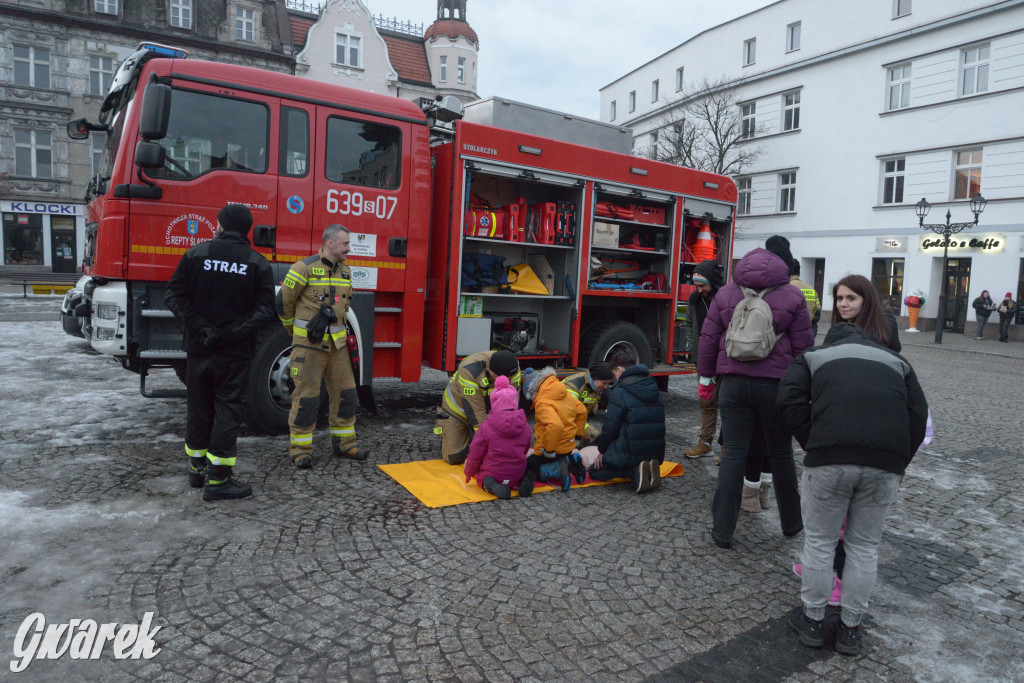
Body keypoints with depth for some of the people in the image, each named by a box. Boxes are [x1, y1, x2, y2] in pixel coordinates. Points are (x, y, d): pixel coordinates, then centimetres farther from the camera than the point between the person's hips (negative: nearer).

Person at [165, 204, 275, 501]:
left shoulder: (196, 254, 0)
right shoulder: (258, 264, -4)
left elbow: (174, 295, -5)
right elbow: (264, 310, -12)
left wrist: (198, 328, -8)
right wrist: (230, 334, -14)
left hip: (199, 350, 3)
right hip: (235, 353, -2)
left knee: (199, 408, 16)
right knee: (227, 411, 3)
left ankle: (197, 468, 30)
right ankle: (217, 480, 4)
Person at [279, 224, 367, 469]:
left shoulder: (345, 271, 11)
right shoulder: (305, 267, -9)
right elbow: (285, 301, -4)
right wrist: (297, 331, 6)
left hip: (337, 344, 6)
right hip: (309, 344, -6)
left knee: (345, 393, 8)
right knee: (306, 396, -2)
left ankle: (343, 443, 21)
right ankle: (300, 449, 10)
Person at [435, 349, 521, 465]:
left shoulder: (512, 370, -23)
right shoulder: (469, 372, -38)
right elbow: (475, 412, -35)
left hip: (489, 410, 4)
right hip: (458, 409, -4)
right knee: (454, 457, -9)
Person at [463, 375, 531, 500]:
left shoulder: (486, 427, -16)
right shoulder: (525, 426, -4)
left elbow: (475, 455, -9)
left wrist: (469, 472, 9)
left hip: (489, 475, -5)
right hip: (516, 475, 5)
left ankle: (490, 485, -9)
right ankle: (518, 482, 3)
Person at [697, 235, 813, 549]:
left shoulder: (727, 292, 6)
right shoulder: (792, 297, -1)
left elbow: (708, 338, 6)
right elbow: (802, 348, 0)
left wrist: (707, 377, 14)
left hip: (734, 382, 1)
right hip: (775, 385, -1)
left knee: (733, 455, 5)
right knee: (781, 455, 15)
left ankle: (722, 531, 8)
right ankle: (791, 523, 32)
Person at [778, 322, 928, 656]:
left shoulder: (814, 356, 21)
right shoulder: (895, 360, 28)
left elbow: (790, 401, 3)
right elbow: (918, 414, 16)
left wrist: (812, 446, 9)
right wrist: (899, 464, 17)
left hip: (830, 457, -2)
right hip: (887, 463, 3)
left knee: (819, 541, 13)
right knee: (864, 546, 17)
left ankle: (812, 620, 26)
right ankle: (850, 628, 29)